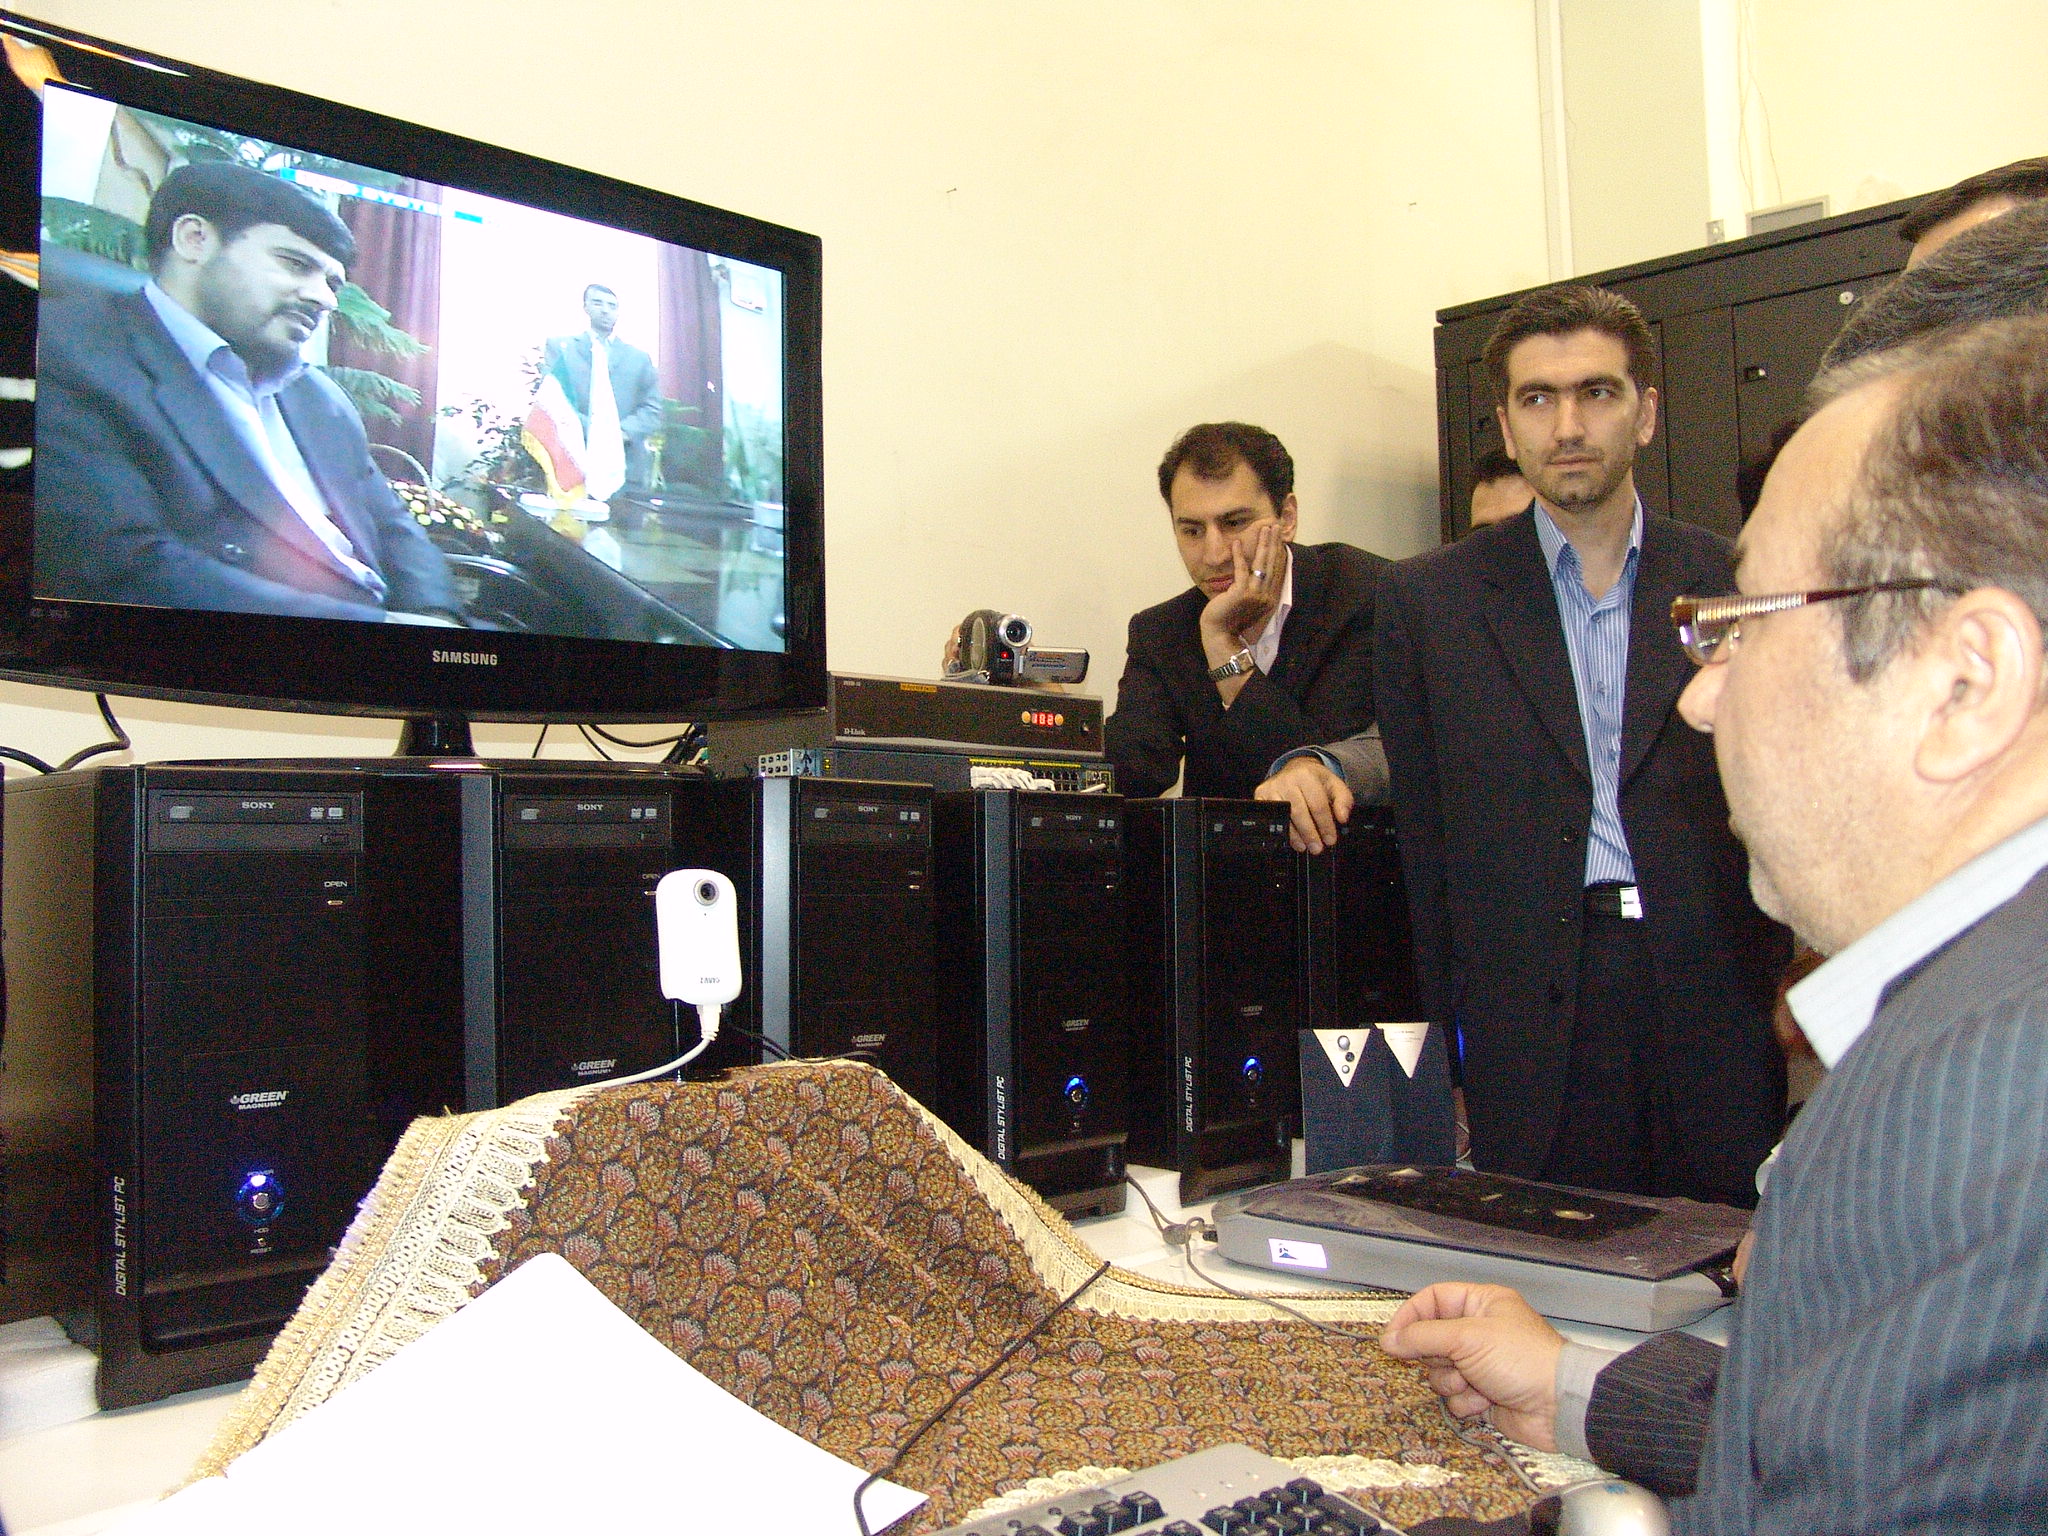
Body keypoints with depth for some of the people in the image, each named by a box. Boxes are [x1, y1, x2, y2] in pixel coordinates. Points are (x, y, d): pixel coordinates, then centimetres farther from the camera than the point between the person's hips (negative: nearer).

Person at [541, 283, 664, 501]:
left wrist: (623, 432, -8)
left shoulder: (639, 358, 21)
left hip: (627, 468, 2)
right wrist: (589, 429, -12)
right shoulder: (559, 347, 16)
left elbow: (652, 411, 12)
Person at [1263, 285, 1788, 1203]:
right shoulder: (1428, 599, 5)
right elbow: (1422, 847, 6)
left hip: (1714, 1015, 1)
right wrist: (1443, 1064, 4)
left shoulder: (1737, 586, 7)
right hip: (1530, 1020, -1)